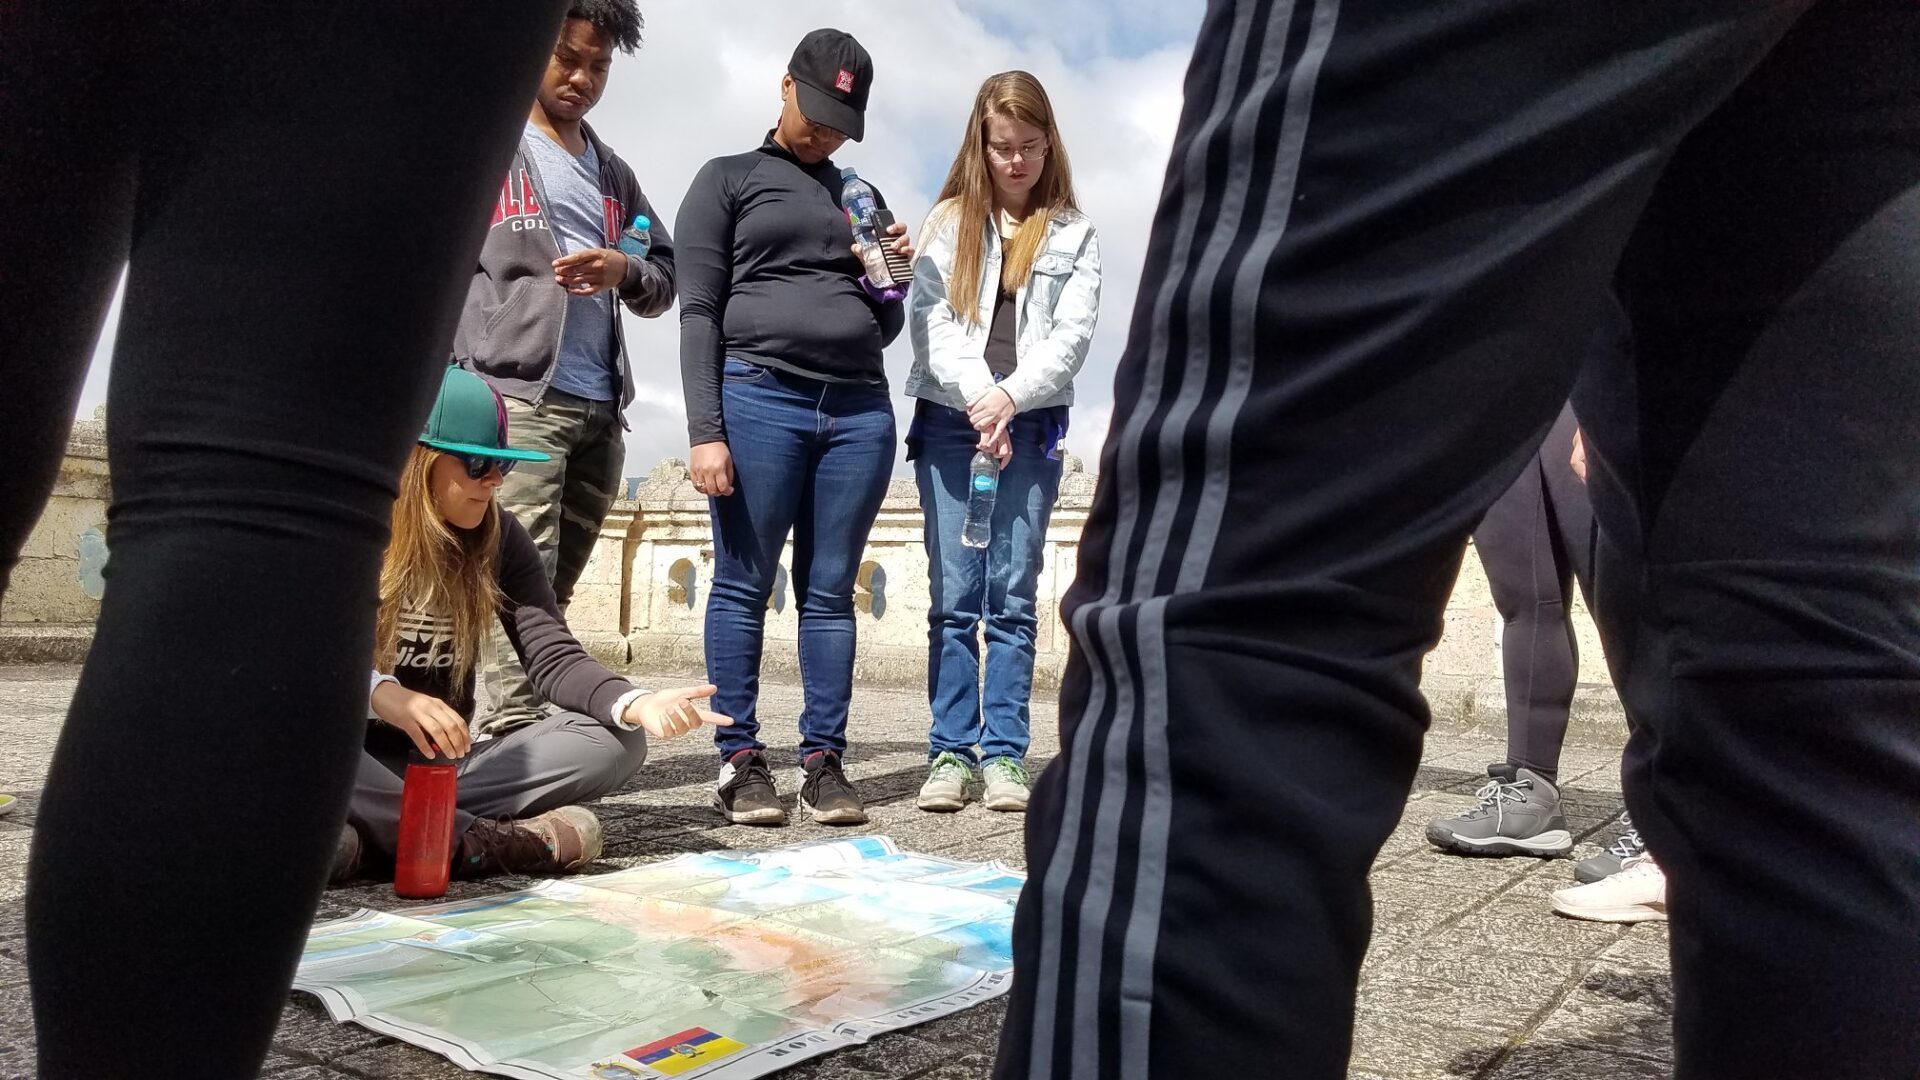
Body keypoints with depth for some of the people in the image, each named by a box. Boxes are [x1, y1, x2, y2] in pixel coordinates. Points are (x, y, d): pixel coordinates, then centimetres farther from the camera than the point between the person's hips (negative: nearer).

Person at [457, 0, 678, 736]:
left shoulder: (614, 175, 25)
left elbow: (666, 281, 22)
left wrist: (625, 272, -2)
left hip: (600, 409, 5)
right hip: (517, 395, -5)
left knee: (552, 589, 5)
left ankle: (510, 738, 11)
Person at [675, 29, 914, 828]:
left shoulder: (862, 199, 23)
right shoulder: (729, 179, 11)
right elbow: (698, 312, 1)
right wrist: (705, 430, -10)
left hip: (859, 409, 4)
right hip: (759, 399, -3)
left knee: (831, 590, 3)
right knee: (743, 585, -3)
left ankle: (824, 760, 6)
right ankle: (739, 760, 3)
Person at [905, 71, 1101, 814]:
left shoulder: (1073, 233, 11)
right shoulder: (948, 222, 11)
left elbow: (1073, 333, 0)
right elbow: (931, 321, -1)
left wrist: (1010, 397, -15)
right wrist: (977, 401, -15)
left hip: (1032, 429, 0)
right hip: (949, 422, 0)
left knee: (1013, 596, -1)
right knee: (953, 596, -1)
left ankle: (1005, 753, 4)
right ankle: (951, 751, 2)